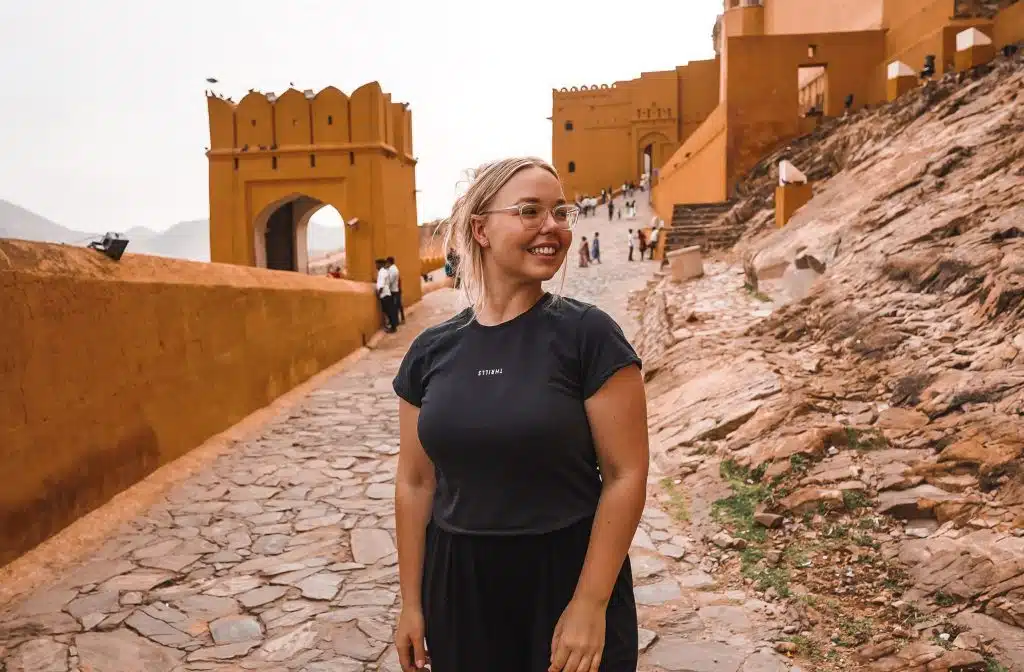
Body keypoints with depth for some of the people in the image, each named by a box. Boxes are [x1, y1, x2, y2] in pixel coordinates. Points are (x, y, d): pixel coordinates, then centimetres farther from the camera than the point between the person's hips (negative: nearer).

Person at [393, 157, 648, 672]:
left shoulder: (589, 334, -11)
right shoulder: (431, 351, 0)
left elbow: (626, 475, -11)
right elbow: (415, 483, 5)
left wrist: (590, 604, -14)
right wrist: (411, 603, 7)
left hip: (568, 577, -3)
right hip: (457, 584, 4)